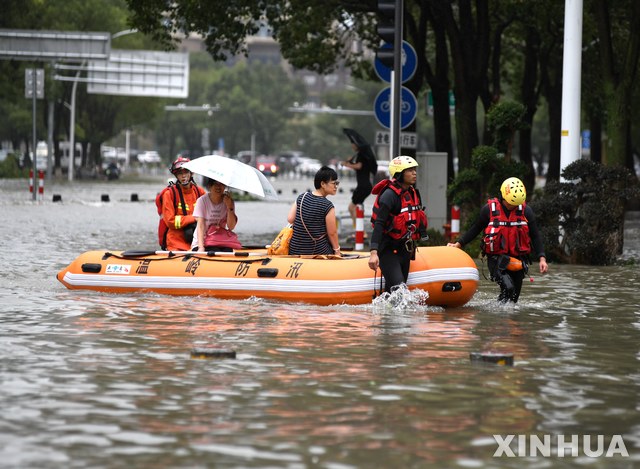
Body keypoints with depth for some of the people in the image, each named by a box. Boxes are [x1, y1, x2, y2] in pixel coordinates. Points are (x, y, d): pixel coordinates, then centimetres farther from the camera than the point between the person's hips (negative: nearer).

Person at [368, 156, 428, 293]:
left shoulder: (413, 193, 10)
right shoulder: (390, 194, -17)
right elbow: (378, 224, -23)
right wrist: (373, 253, -31)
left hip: (404, 250, 8)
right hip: (387, 249, -8)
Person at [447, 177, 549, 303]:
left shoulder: (526, 211, 0)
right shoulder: (489, 209, -5)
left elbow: (535, 236, 5)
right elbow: (475, 230, 8)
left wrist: (541, 258, -3)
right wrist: (459, 244, 2)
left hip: (517, 261, 3)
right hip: (496, 259, -3)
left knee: (514, 297, 5)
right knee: (508, 287, -27)